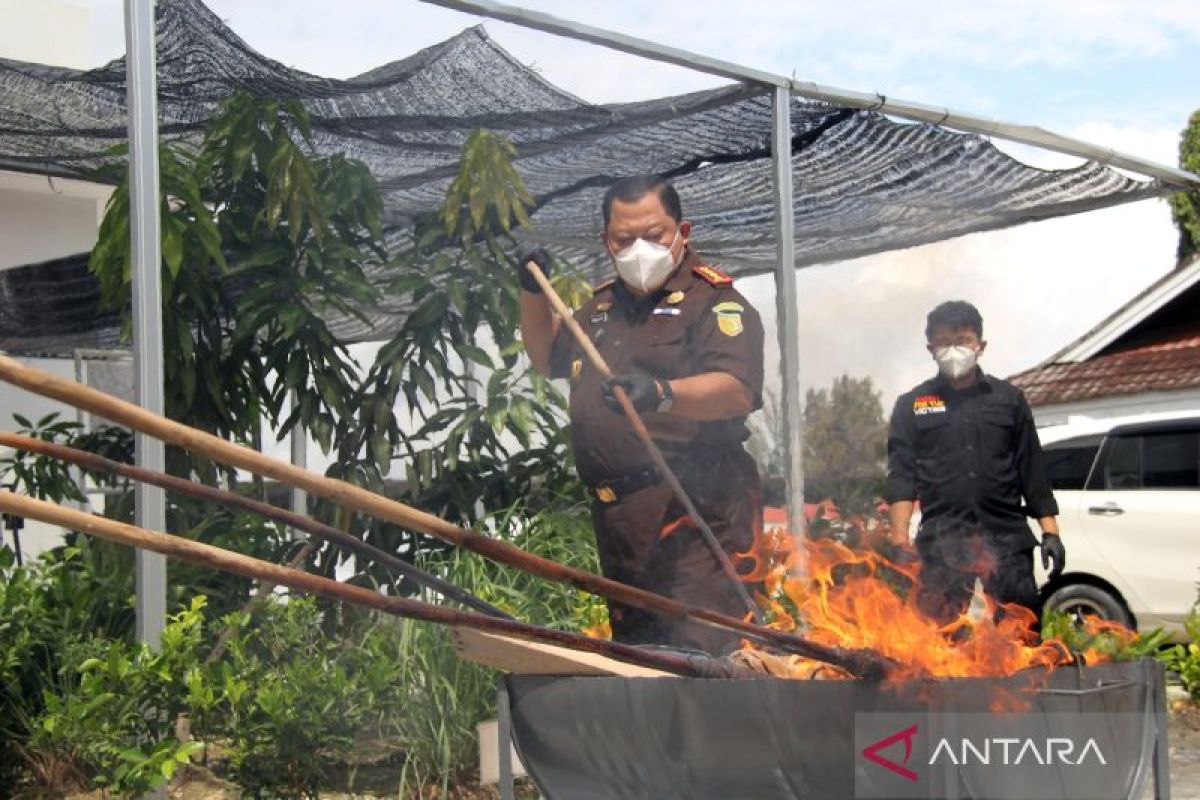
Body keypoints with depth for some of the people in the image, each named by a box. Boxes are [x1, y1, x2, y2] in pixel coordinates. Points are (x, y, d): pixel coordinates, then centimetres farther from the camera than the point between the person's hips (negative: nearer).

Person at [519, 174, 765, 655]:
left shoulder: (715, 301, -5)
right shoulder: (602, 305, 19)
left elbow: (737, 392, -22)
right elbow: (547, 358, 35)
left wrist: (661, 393, -39)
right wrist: (532, 293, 19)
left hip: (695, 512, -8)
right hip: (617, 518, 8)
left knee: (698, 655, -18)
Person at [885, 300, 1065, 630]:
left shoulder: (1008, 399, 14)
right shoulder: (912, 405, 12)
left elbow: (1033, 470, 13)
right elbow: (902, 478, 4)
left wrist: (1050, 532, 5)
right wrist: (899, 542, -7)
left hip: (1007, 540, 1)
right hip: (942, 541, -1)